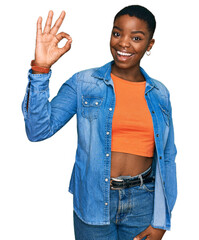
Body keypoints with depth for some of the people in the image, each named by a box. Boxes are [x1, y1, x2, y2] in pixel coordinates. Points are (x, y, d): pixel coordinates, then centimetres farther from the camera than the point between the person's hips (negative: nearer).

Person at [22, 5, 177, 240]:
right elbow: (38, 130, -15)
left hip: (143, 203, 3)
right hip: (94, 201, -2)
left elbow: (167, 159, 6)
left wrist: (162, 221, 4)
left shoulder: (160, 94, 3)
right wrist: (40, 69, -24)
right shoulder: (83, 83, -4)